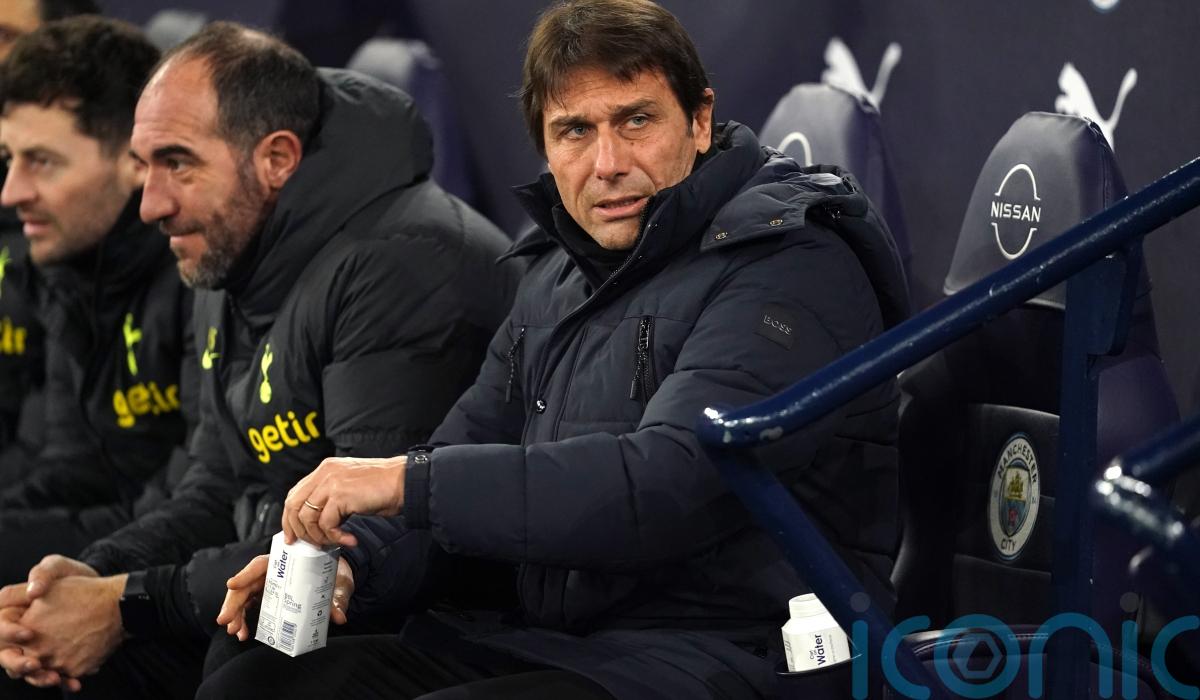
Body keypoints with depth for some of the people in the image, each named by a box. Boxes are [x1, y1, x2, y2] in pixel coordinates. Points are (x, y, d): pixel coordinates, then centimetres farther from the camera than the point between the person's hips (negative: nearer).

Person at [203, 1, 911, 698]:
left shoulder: (793, 263, -12)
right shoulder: (561, 274, 18)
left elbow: (670, 482, -24)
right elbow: (469, 445, 21)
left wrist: (408, 482, -22)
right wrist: (351, 559, -1)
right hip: (548, 642, 8)